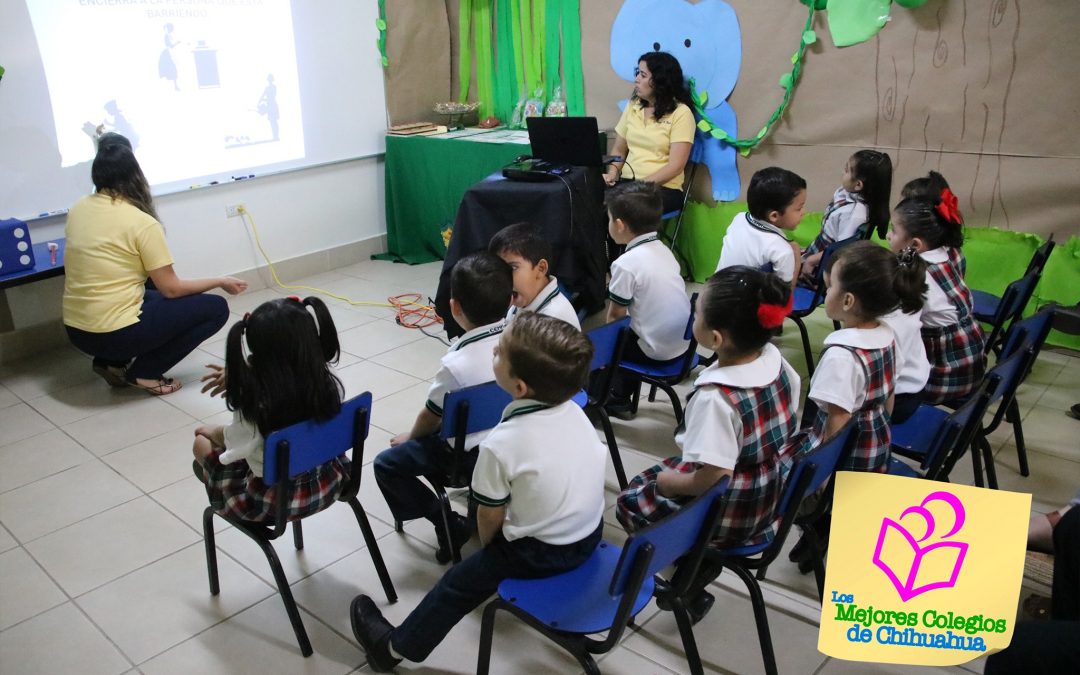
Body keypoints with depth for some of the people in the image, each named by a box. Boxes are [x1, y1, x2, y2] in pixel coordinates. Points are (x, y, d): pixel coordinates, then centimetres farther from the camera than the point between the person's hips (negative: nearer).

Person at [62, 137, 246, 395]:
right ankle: (144, 373, -2)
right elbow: (171, 289, -11)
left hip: (76, 330, 8)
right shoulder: (142, 222, -15)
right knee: (216, 308, 0)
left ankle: (111, 362, 16)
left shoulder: (77, 209, 5)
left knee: (153, 296, 33)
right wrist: (221, 282, 3)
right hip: (114, 334, -8)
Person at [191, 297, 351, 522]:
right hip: (327, 486, 4)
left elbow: (234, 439, -9)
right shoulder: (330, 386, -18)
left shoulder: (254, 407, -29)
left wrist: (212, 432, 15)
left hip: (275, 502, -4)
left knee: (201, 443, 17)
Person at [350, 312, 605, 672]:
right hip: (590, 534, 7)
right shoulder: (575, 412, -10)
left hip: (539, 553, -7)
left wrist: (490, 549, 9)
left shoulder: (501, 444, -28)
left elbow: (489, 517, -14)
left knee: (458, 583, 14)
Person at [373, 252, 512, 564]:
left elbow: (431, 417, -9)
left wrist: (410, 437, 12)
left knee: (386, 464, 6)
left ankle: (449, 525, 4)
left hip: (476, 455, -7)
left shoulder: (457, 363, -26)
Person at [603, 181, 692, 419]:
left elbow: (615, 315, -8)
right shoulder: (663, 250, 4)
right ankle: (620, 400, 37)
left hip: (656, 351, -7)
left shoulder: (626, 263, -19)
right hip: (682, 342, 7)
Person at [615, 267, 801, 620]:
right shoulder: (775, 359, -11)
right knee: (667, 470, 26)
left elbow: (709, 481, -30)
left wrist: (669, 481, -11)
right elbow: (790, 422, 6)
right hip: (771, 495, 8)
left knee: (630, 500, 14)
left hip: (729, 516, -7)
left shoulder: (716, 398, -34)